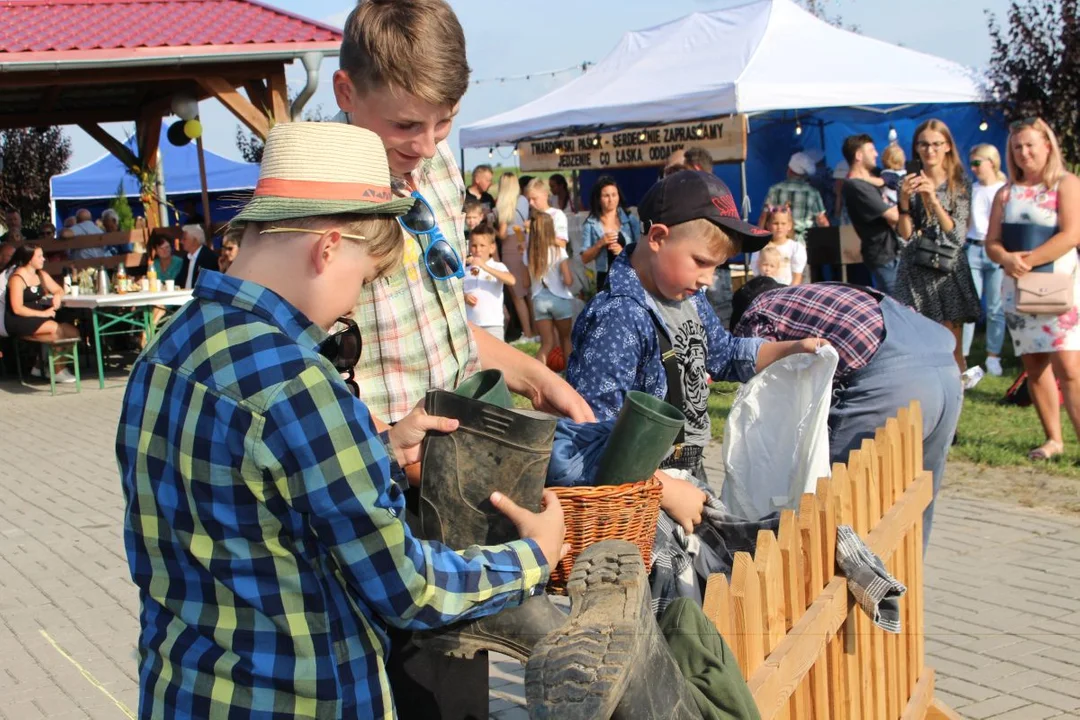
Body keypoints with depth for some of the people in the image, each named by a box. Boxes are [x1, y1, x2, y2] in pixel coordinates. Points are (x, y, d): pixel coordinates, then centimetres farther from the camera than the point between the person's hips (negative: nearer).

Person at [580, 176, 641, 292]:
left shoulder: (631, 220, 3)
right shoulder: (591, 224, 2)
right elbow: (585, 258, 1)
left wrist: (624, 251, -13)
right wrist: (600, 244, -14)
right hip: (606, 279, 0)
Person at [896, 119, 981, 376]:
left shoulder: (960, 184, 5)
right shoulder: (909, 184, 6)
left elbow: (958, 234, -5)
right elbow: (905, 235, 0)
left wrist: (933, 199, -16)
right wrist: (904, 200, -14)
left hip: (949, 268, 0)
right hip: (915, 270, 0)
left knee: (952, 345, -1)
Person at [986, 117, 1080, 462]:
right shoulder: (1006, 193, 13)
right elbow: (992, 242, 9)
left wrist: (1029, 260, -17)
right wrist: (1006, 259, -14)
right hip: (1017, 288, 5)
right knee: (1034, 367, 7)